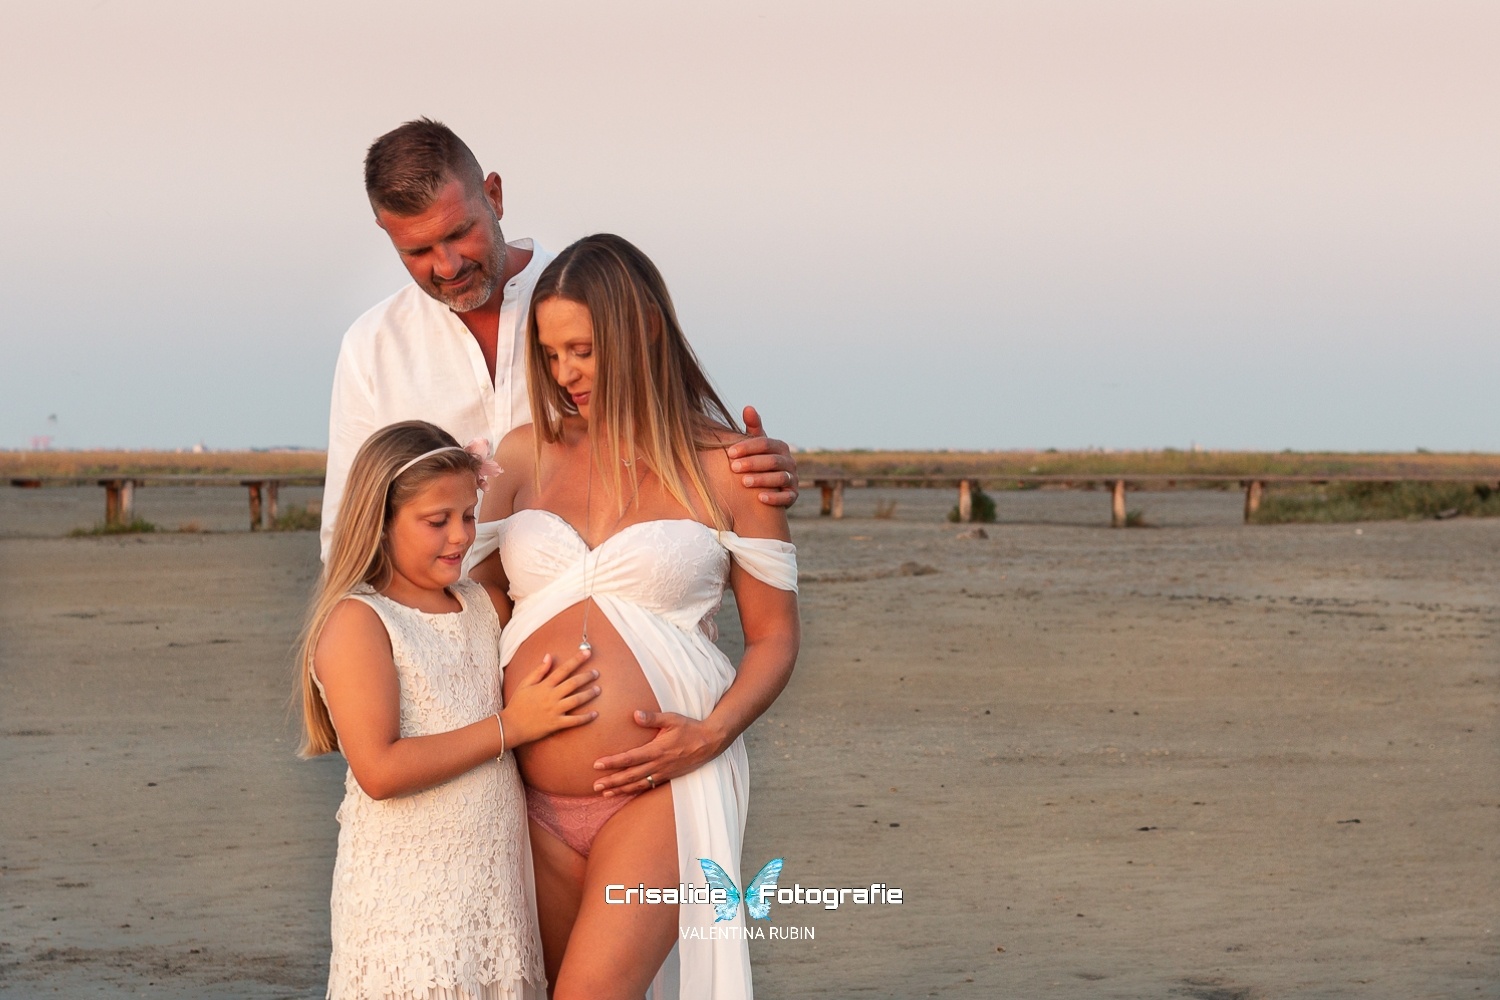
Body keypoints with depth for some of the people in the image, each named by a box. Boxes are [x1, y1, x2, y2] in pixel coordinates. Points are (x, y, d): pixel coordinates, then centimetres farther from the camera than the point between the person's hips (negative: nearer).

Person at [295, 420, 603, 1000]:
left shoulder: (483, 604, 12)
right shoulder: (356, 622, -8)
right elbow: (380, 770, -18)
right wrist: (510, 726, -14)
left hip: (496, 882, 6)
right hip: (407, 893, -6)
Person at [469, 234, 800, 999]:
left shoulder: (723, 468, 1)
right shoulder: (525, 454, 10)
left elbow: (774, 636, 4)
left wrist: (710, 734, -12)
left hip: (662, 790, -4)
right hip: (541, 801, 4)